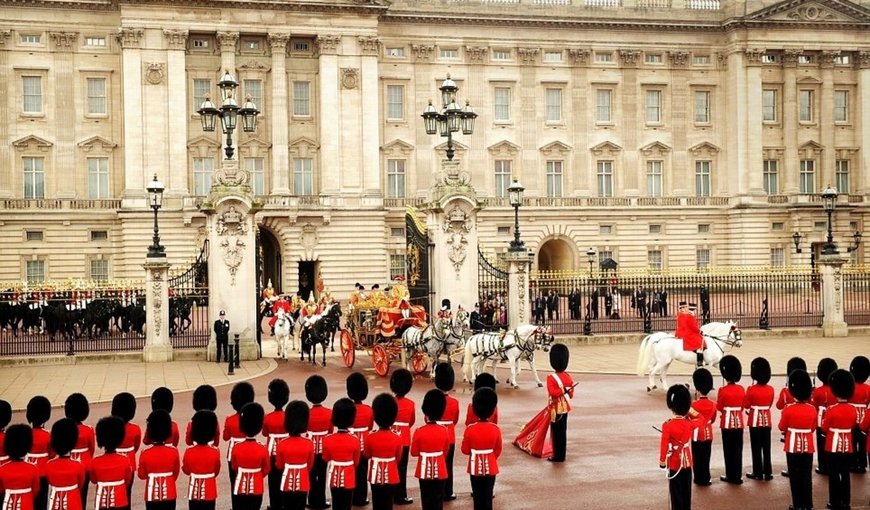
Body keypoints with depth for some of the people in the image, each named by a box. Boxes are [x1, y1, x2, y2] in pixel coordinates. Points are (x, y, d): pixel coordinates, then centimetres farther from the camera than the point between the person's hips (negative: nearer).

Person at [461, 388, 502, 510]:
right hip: (490, 467, 1)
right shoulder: (496, 429, -11)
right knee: (488, 497, 9)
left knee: (478, 496, 10)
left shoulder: (470, 429, -15)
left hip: (475, 467, -1)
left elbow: (465, 450, -5)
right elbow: (498, 451, 1)